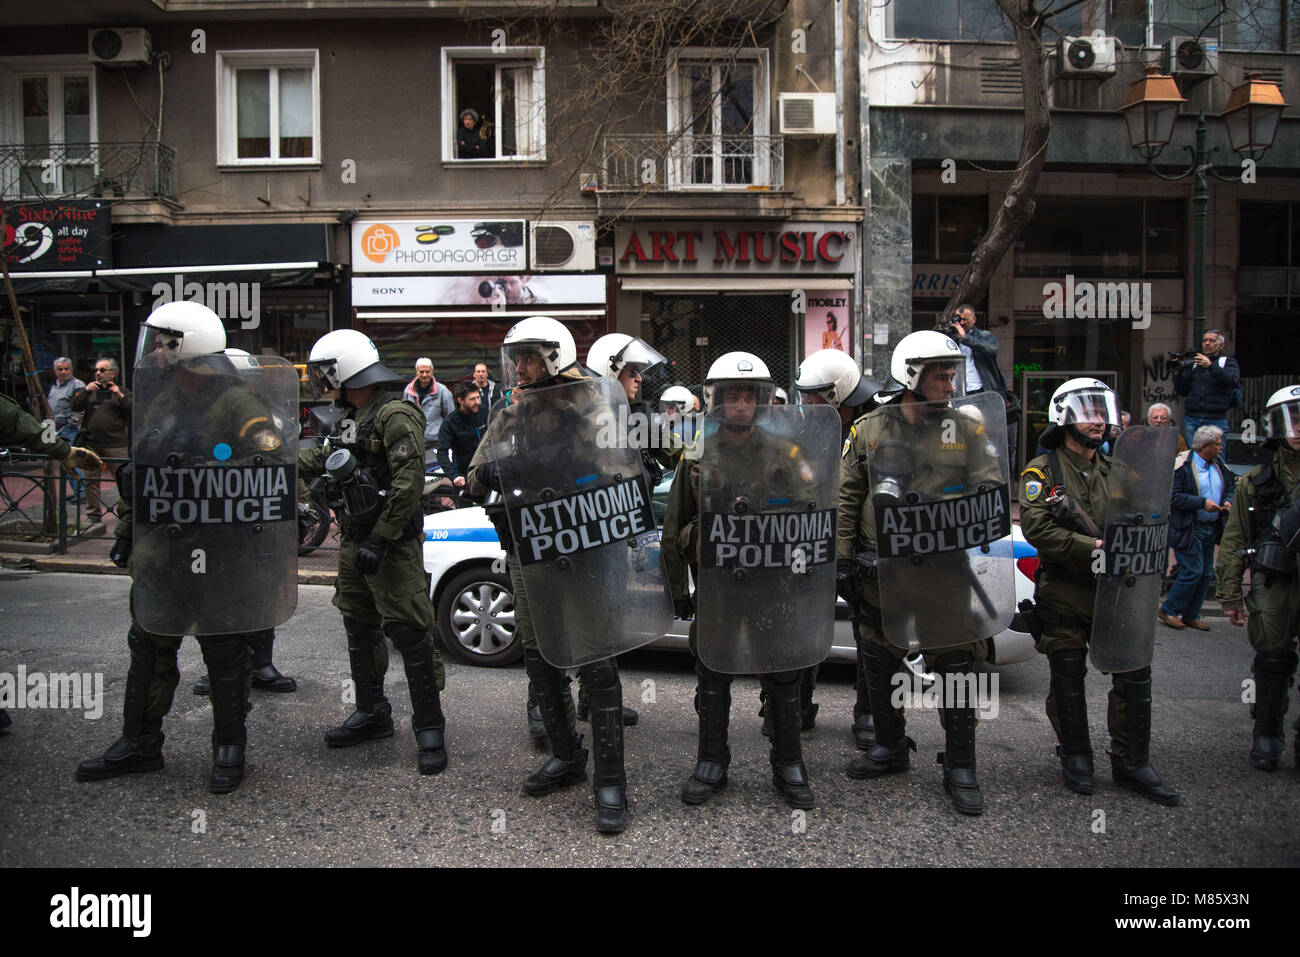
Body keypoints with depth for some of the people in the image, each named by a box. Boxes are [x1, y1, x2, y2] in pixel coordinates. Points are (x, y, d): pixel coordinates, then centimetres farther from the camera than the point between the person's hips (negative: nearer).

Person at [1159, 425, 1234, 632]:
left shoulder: (1220, 466, 9)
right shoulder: (1184, 466, -14)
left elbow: (1231, 486, 25)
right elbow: (1174, 496, -19)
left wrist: (1227, 501, 4)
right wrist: (1202, 503, -21)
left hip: (1211, 528, 8)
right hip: (1189, 529, -8)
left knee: (1206, 574, 10)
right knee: (1193, 571, -10)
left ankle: (1190, 615, 21)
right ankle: (1167, 610, 4)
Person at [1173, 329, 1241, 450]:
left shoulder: (1228, 362, 10)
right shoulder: (1193, 364, 18)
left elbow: (1233, 379, -13)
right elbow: (1182, 392, 13)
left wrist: (1211, 366, -24)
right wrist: (1177, 374, -4)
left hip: (1216, 421, -3)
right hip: (1191, 420, 3)